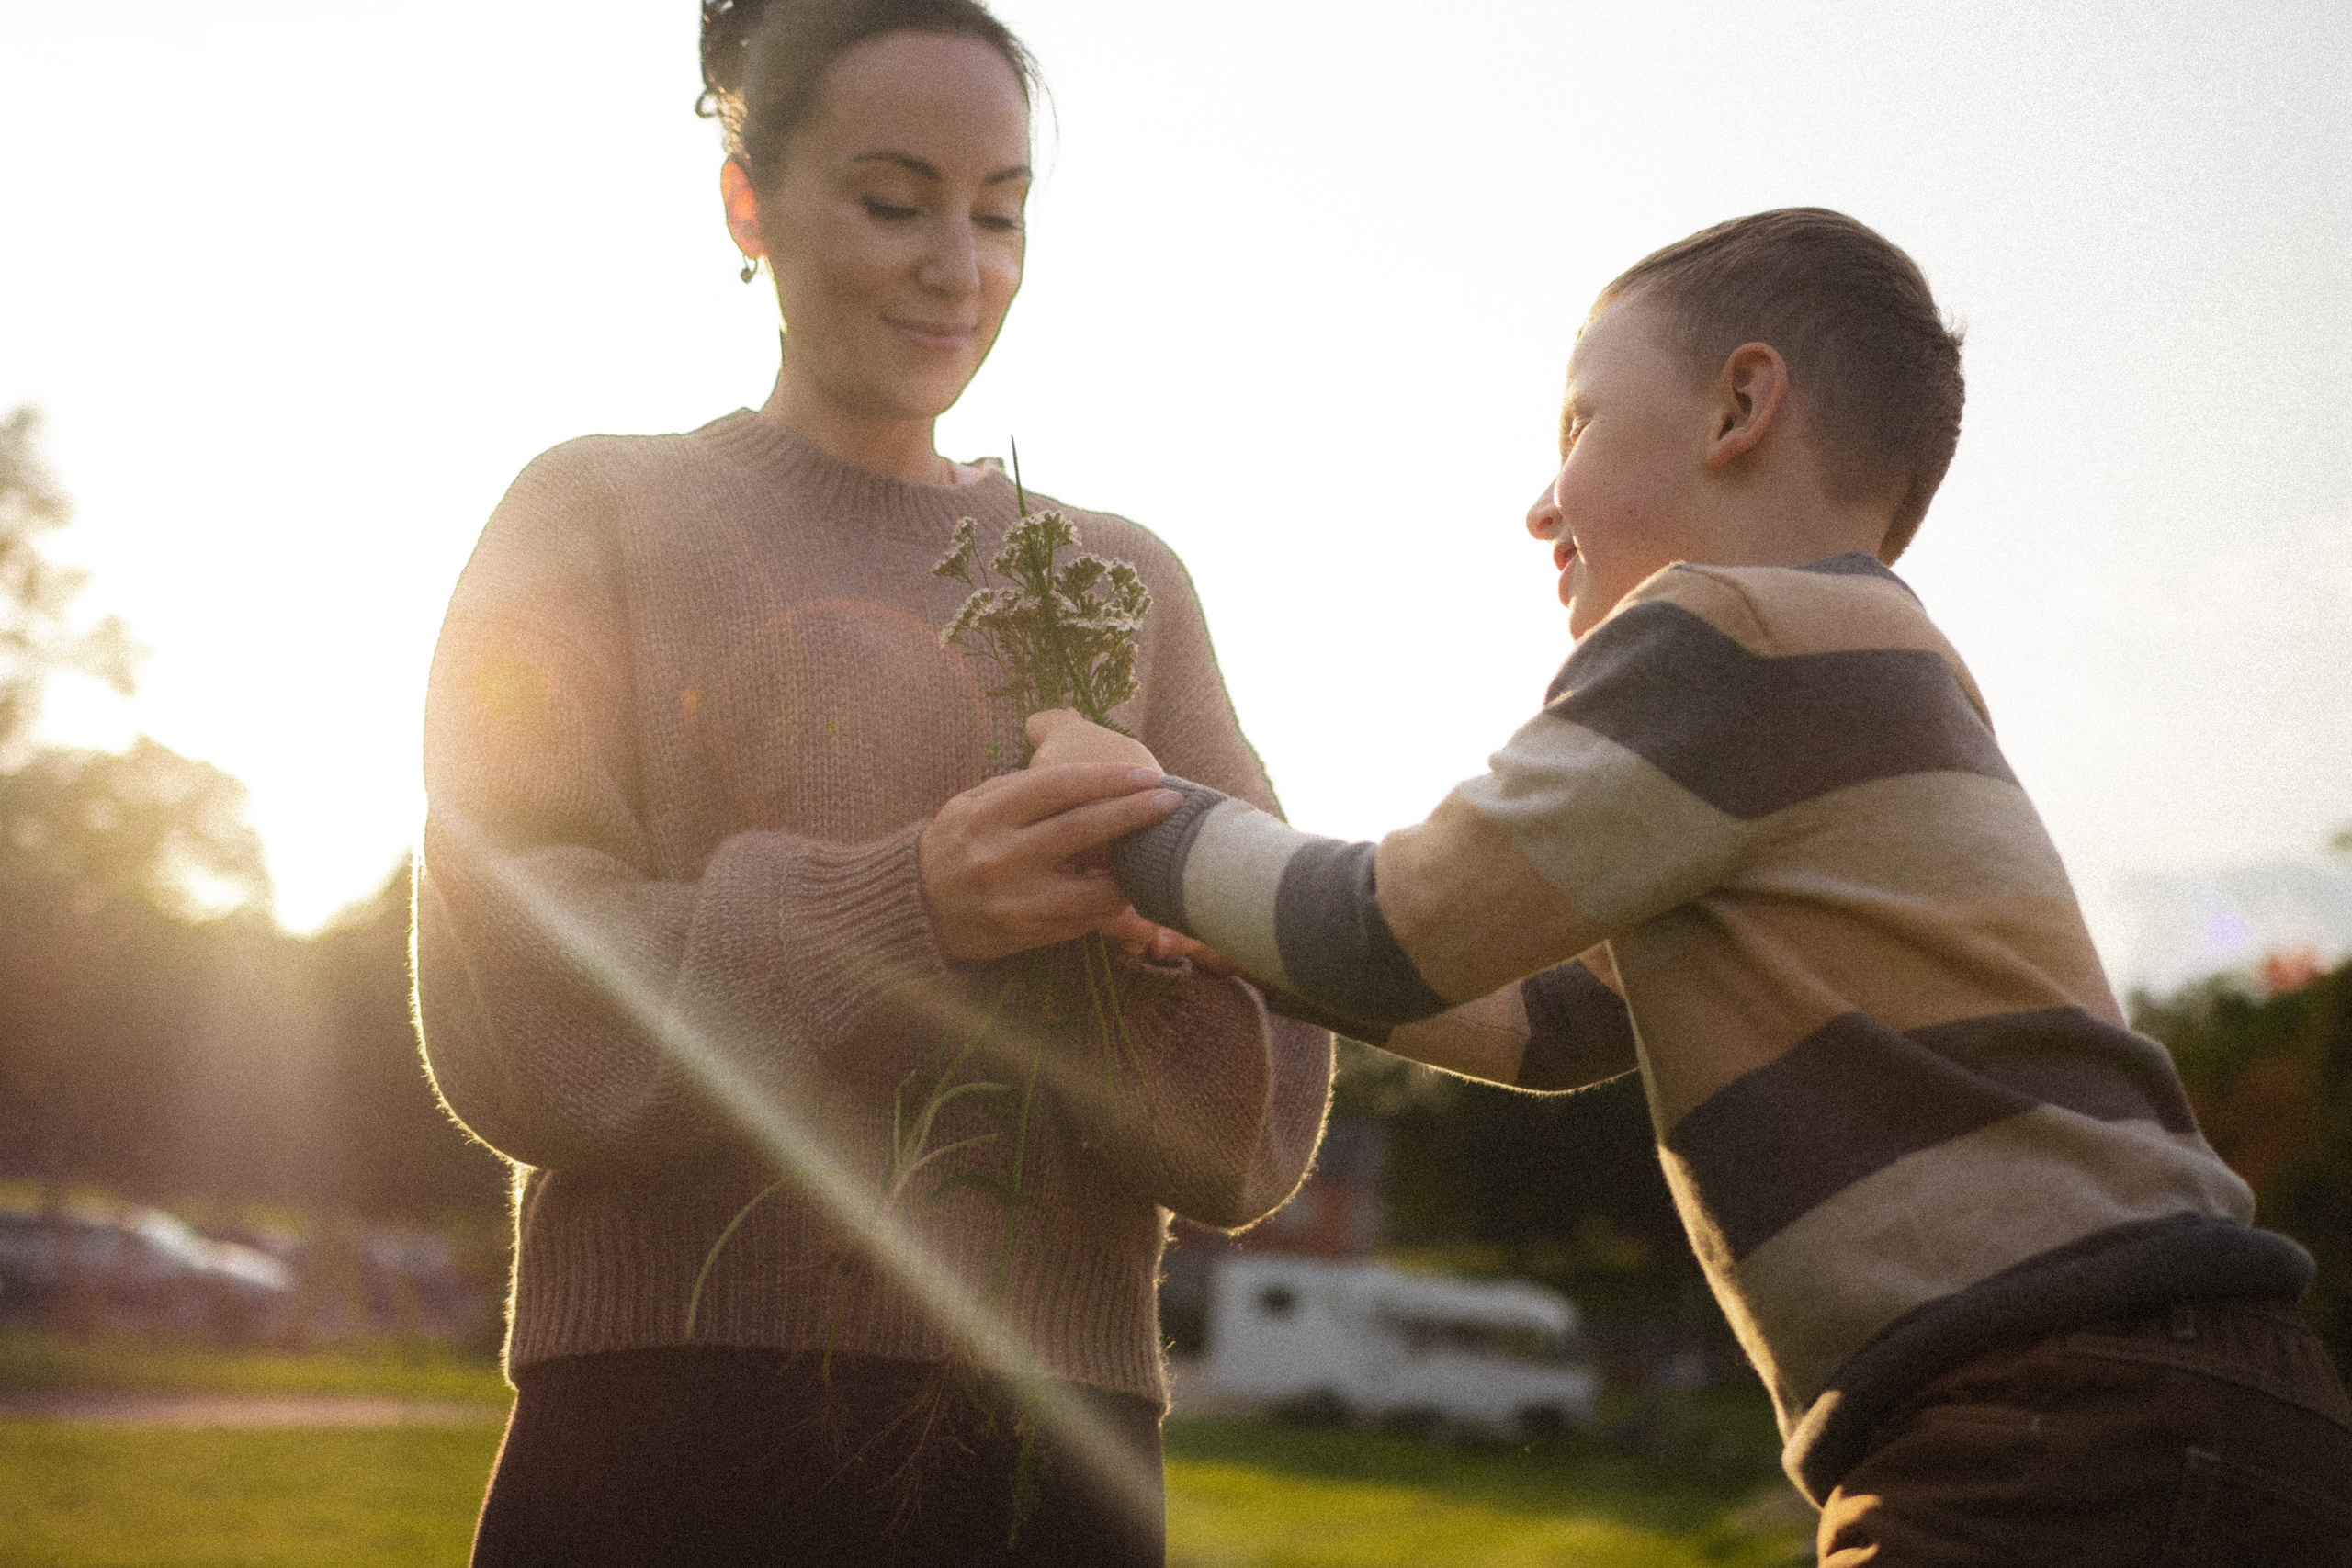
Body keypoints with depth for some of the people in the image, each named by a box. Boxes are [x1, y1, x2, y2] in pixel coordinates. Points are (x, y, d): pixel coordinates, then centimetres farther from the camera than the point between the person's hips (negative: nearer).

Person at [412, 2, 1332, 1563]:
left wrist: (1167, 941, -17)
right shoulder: (596, 517, 4)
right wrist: (907, 910, -21)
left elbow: (1253, 1137, 5)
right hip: (674, 1431, -3)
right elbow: (513, 1028, -7)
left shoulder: (1125, 578, 11)